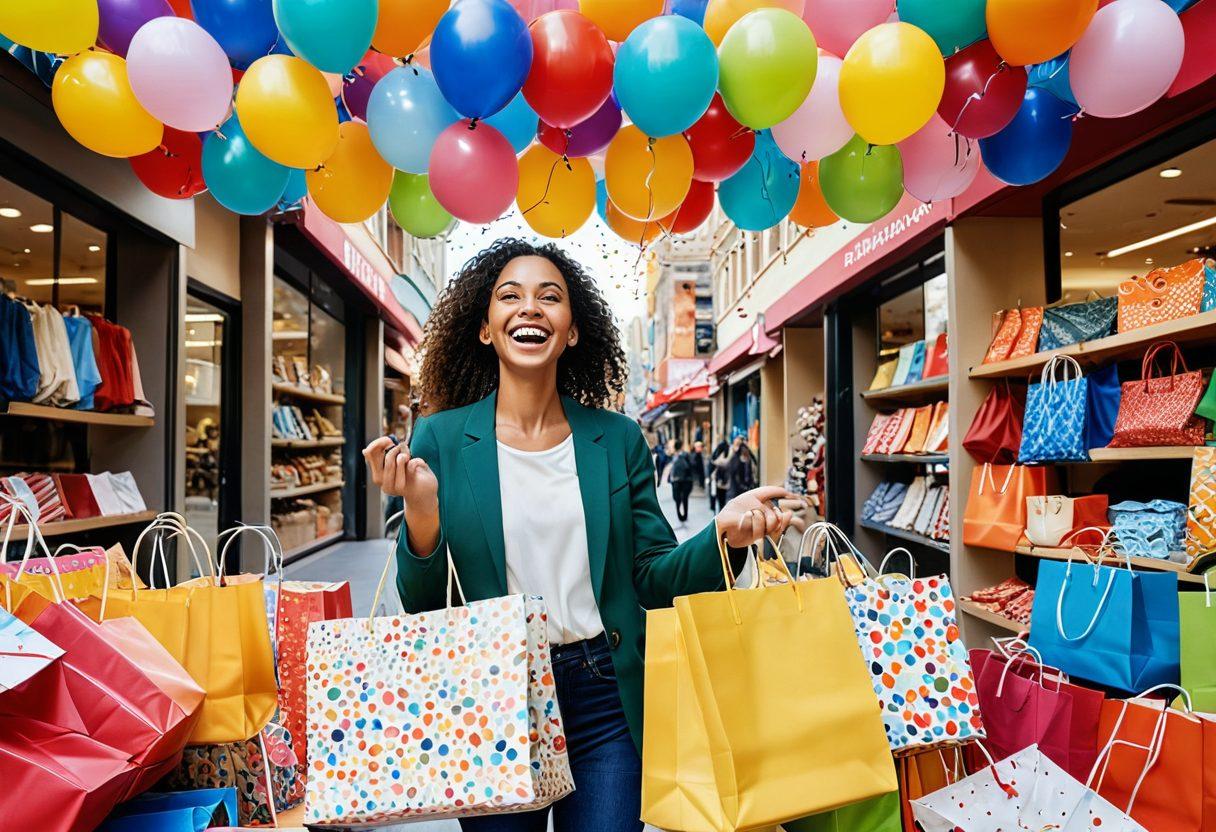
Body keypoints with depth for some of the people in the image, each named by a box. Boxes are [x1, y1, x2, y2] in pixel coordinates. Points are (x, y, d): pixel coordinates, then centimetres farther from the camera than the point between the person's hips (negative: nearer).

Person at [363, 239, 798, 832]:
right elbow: (422, 604, -3)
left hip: (604, 696, 1)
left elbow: (653, 577, 2)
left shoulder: (618, 439, 0)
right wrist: (421, 510, -22)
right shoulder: (441, 438, -4)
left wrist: (722, 535, -16)